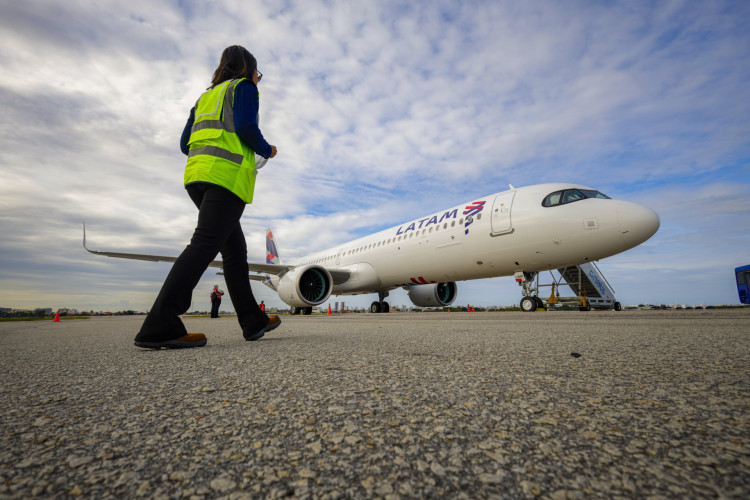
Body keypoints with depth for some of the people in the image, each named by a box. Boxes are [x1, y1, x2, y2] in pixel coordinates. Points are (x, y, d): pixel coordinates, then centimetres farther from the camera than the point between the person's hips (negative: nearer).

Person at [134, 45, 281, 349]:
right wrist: (266, 150, 9)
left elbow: (185, 144, 22)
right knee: (204, 245, -17)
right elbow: (245, 127, -9)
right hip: (228, 175, -8)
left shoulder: (206, 96, 32)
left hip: (197, 175, 8)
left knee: (235, 249, 6)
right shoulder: (244, 87, 11)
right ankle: (159, 327, -23)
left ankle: (253, 321, 8)